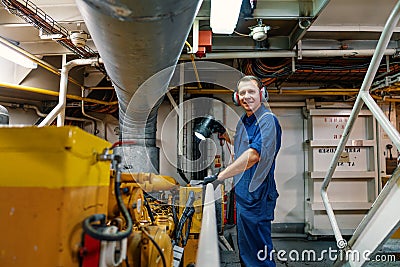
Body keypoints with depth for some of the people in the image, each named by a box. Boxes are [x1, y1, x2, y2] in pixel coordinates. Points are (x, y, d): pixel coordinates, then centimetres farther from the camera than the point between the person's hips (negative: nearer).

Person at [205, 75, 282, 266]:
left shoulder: (267, 120, -16)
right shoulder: (243, 120, 13)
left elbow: (253, 156, -29)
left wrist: (220, 176, -29)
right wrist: (225, 135, 13)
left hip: (257, 196, -9)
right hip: (242, 193, 9)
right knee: (244, 250, 21)